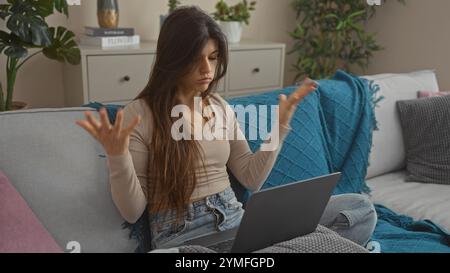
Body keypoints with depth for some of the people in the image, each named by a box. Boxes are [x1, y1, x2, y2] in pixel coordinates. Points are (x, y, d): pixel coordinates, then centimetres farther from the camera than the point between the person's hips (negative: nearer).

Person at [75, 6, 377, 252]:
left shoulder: (221, 107, 11)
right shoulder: (139, 114, -6)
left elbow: (251, 179, 11)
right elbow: (133, 212, -6)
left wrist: (281, 124, 6)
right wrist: (117, 155, -23)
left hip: (237, 219, 6)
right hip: (181, 234, -5)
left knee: (360, 209, -11)